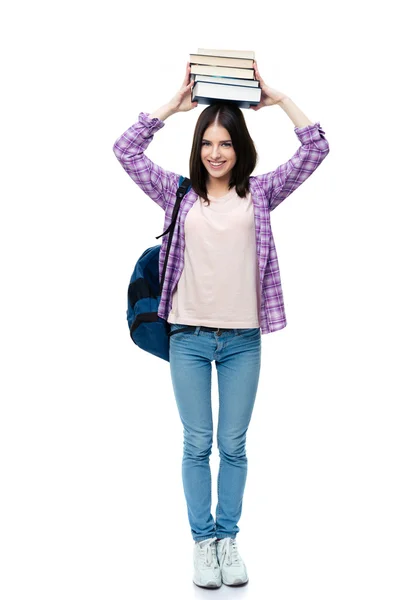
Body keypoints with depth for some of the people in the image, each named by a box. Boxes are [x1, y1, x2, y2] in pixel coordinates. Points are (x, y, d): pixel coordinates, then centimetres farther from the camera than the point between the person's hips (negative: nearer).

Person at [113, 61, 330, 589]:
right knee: (197, 445, 8)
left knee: (233, 446, 10)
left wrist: (279, 100, -1)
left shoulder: (260, 193, 4)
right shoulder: (179, 193, 4)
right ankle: (203, 541, 20)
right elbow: (126, 150, 0)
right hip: (189, 337, 0)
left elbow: (315, 150, 1)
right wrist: (174, 104, -1)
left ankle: (228, 539, 24)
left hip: (242, 339, 0)